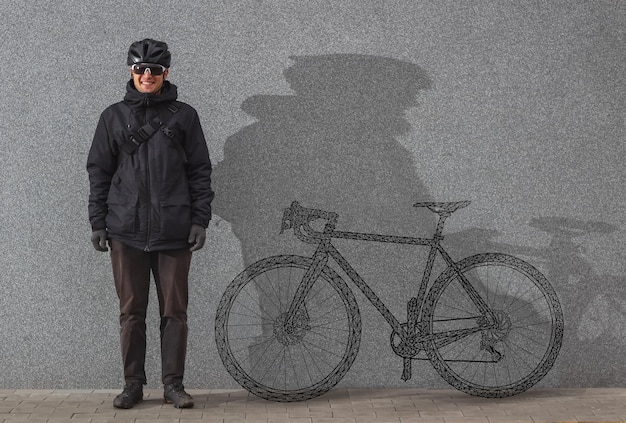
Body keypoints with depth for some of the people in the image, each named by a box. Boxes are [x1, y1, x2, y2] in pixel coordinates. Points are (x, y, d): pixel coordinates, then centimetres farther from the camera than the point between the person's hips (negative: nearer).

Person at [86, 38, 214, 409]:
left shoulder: (184, 116, 7)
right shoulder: (114, 117, 10)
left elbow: (200, 171, 6)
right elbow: (99, 172, 11)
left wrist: (200, 220, -1)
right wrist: (97, 222, 4)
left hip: (173, 232, -1)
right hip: (127, 231, 1)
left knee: (175, 311, 2)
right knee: (131, 312, 5)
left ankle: (174, 384, 12)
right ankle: (133, 384, 15)